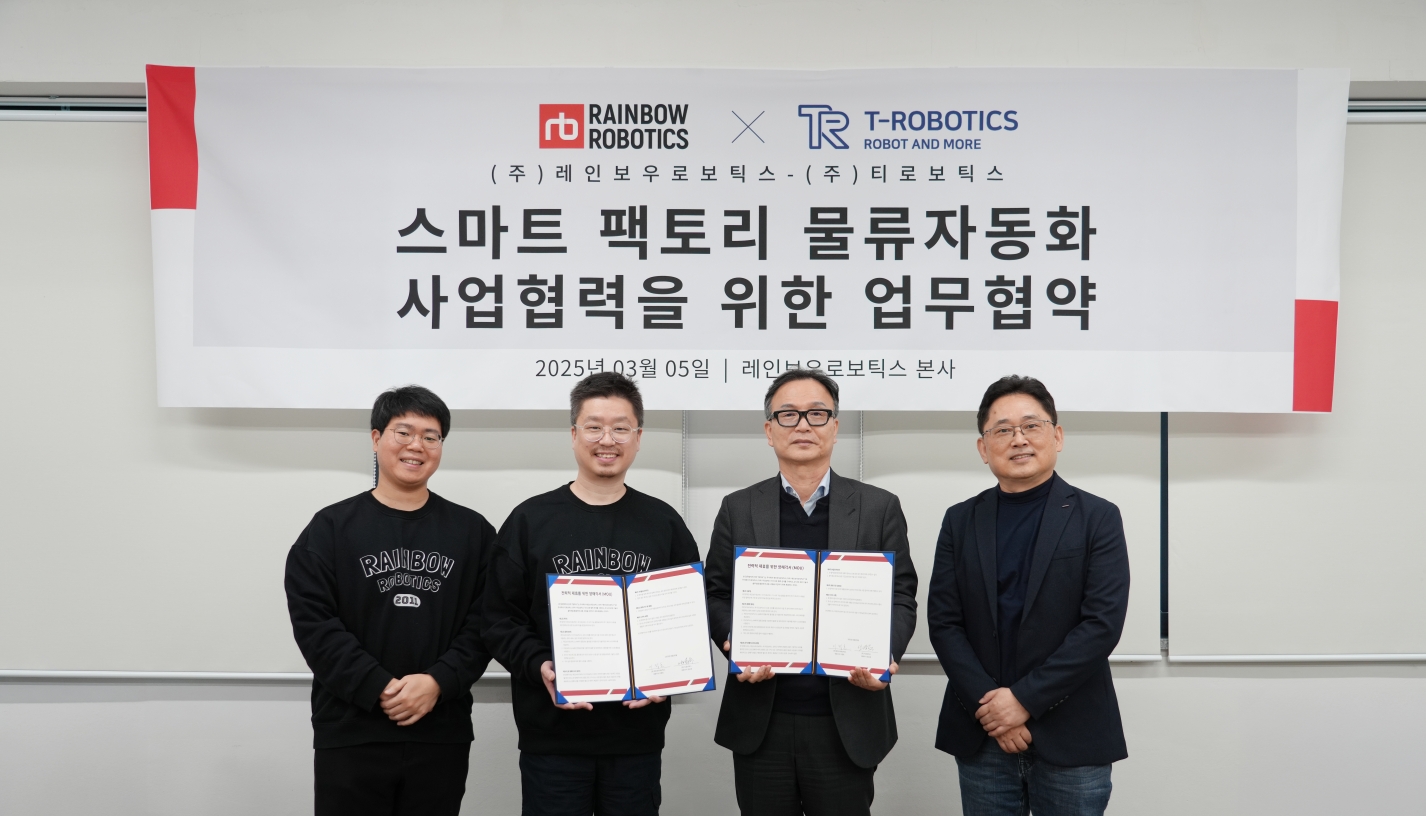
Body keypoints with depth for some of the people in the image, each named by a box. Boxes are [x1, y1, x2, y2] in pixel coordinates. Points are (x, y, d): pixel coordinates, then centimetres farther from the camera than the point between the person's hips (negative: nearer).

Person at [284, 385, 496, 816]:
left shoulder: (472, 531, 6)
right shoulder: (331, 527, 2)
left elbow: (484, 622, 1)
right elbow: (313, 622, -6)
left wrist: (438, 682, -15)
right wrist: (379, 688, -15)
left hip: (442, 736, 1)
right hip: (351, 735, -1)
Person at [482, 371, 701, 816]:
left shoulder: (664, 524, 6)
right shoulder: (531, 520, 2)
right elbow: (499, 617, 1)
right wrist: (540, 666, -16)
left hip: (638, 734, 1)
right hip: (551, 734, -1)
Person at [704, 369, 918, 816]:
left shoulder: (879, 507, 3)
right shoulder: (738, 509, 6)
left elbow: (901, 598, 2)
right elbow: (716, 595, 6)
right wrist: (736, 645, -13)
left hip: (847, 722, -1)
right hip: (761, 721, 1)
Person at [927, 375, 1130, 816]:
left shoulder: (1097, 518, -2)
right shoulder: (960, 520, 6)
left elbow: (1103, 623, -10)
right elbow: (943, 621, 1)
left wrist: (1025, 699, -14)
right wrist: (987, 704, -11)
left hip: (1071, 737, -2)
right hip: (981, 736, 2)